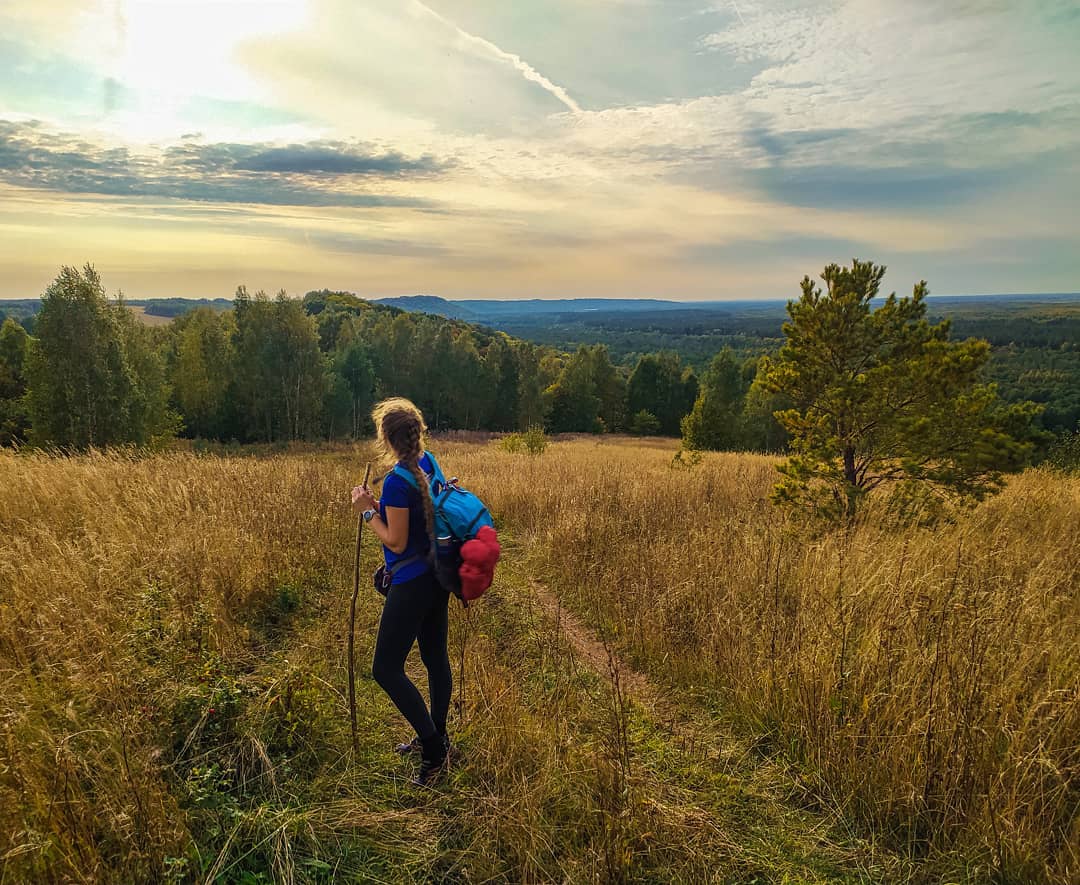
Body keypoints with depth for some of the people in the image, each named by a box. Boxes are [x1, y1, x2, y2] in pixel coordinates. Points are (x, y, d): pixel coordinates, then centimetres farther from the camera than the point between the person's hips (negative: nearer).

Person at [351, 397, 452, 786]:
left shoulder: (397, 481, -23)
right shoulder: (427, 462, 3)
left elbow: (396, 541, -18)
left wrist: (368, 511, -8)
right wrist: (378, 504, 4)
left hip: (412, 584, -9)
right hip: (435, 575, 9)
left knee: (386, 669, 2)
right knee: (435, 656, 19)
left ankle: (434, 749, 9)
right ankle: (436, 736, 35)